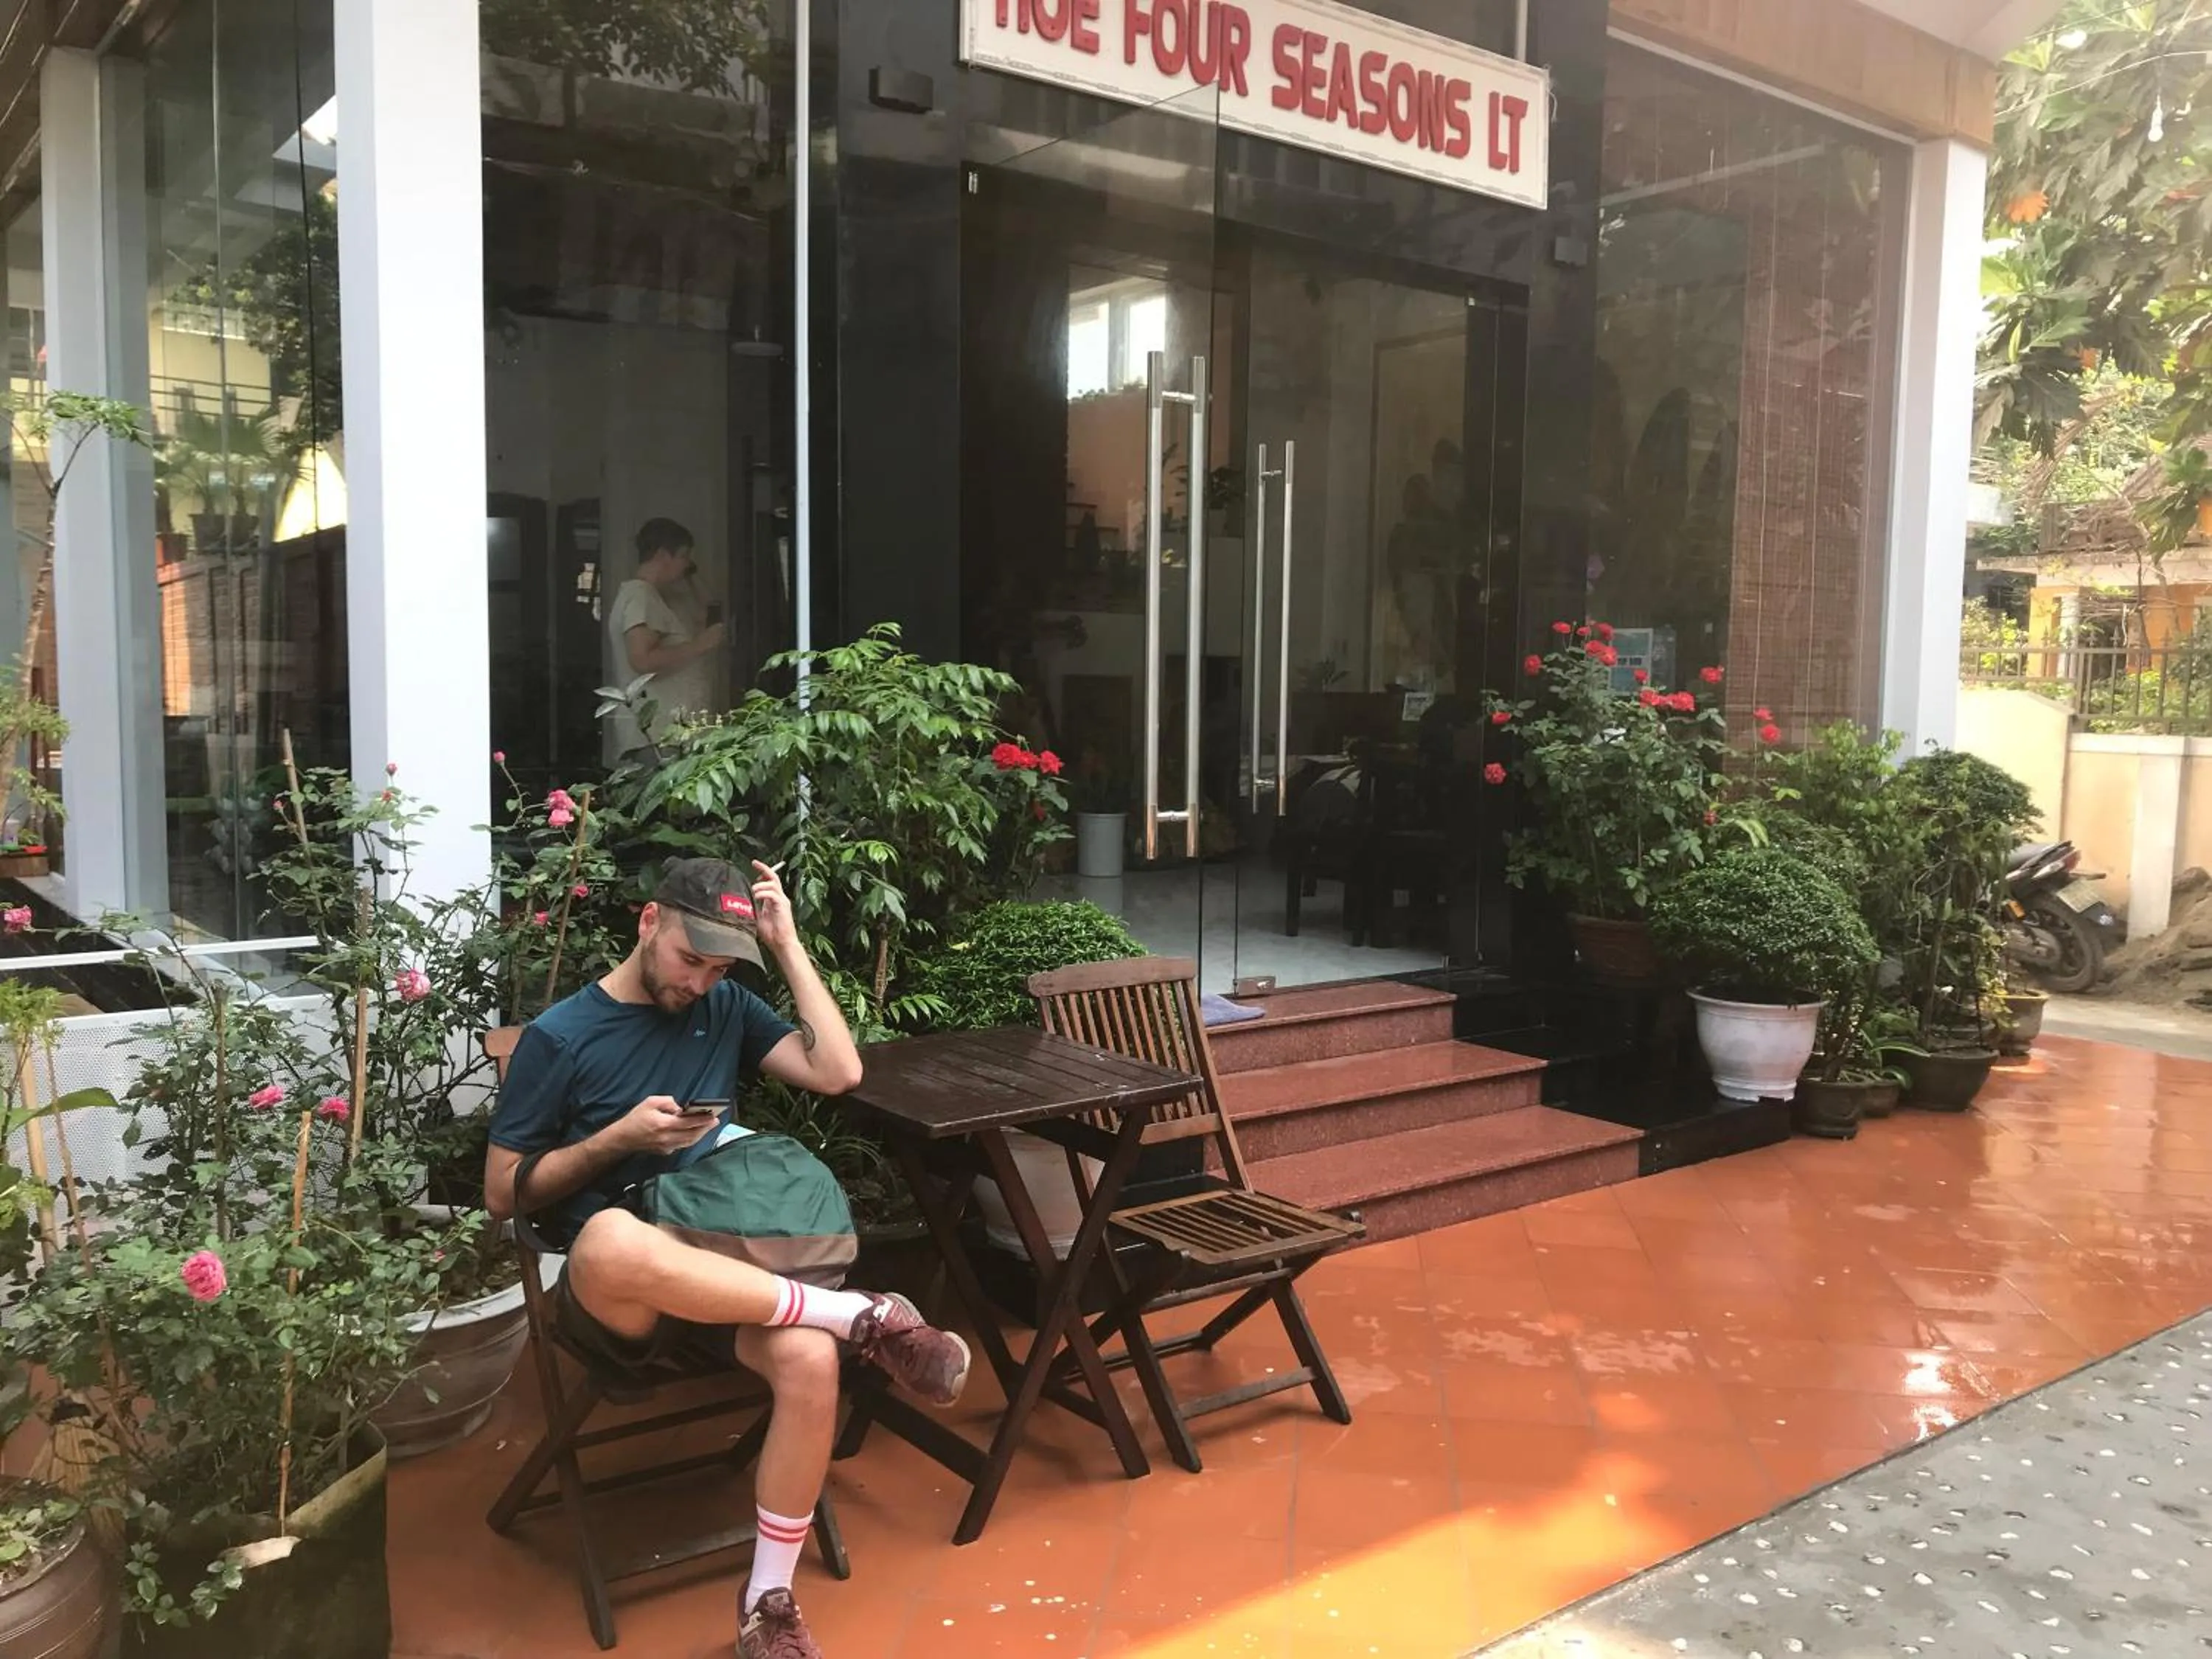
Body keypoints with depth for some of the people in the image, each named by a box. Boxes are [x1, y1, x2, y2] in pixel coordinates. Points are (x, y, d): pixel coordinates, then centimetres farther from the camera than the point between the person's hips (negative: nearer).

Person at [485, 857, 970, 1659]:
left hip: (726, 1266, 4)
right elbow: (503, 1193, 1)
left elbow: (838, 1073, 0)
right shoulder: (559, 1037, 0)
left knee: (809, 1357, -31)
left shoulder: (726, 1007, 12)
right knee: (613, 1238, -42)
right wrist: (619, 1138, -12)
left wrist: (787, 946, 0)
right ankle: (862, 1315, -28)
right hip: (610, 1290, -3)